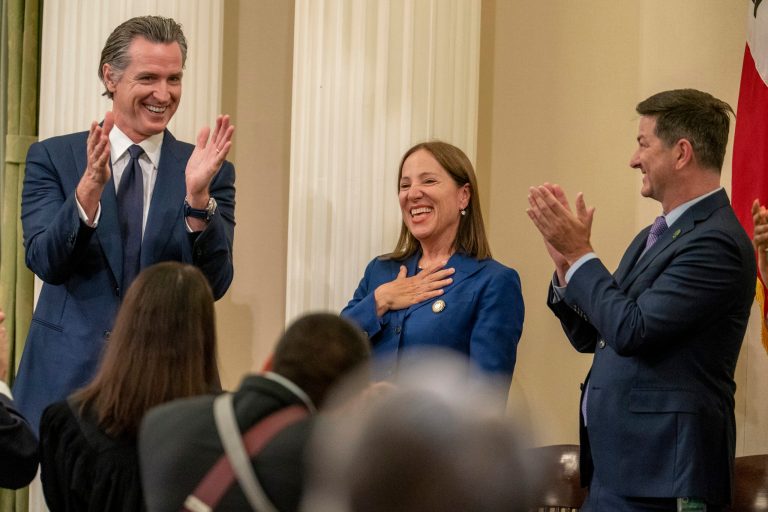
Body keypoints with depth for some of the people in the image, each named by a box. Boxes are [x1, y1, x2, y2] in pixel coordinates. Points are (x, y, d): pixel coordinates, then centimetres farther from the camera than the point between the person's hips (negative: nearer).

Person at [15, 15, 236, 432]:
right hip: (66, 381, 0)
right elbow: (45, 263, -10)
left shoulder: (211, 173, 3)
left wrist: (197, 194, -20)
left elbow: (214, 285, -6)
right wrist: (90, 186, -24)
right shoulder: (52, 158, 2)